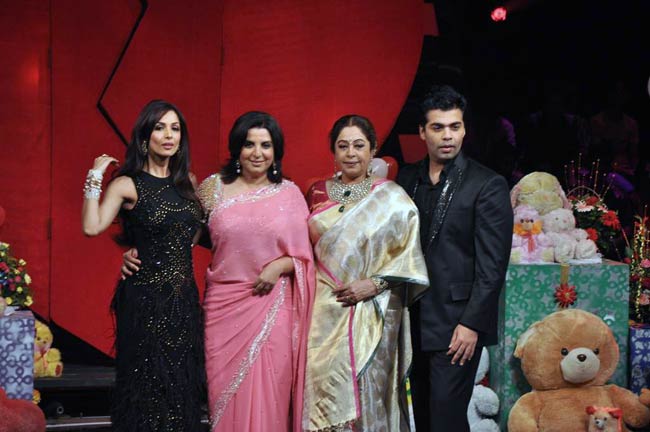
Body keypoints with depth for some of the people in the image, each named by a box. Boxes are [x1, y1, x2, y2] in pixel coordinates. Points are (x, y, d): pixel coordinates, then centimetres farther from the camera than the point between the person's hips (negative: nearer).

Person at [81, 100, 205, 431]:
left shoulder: (187, 182, 10)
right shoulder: (128, 185, -5)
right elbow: (92, 227, -20)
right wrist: (96, 176, -17)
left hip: (184, 298, 5)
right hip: (145, 299, -5)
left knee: (181, 387, 10)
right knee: (147, 389, 0)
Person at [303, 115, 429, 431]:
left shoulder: (392, 199, -2)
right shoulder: (317, 194, 9)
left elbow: (409, 257, -4)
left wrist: (374, 284, -14)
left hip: (372, 313, -3)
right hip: (324, 313, 3)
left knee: (366, 391, -1)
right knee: (323, 389, 5)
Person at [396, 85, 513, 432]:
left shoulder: (488, 185, -8)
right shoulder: (407, 178, 9)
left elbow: (492, 264, -11)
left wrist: (471, 324, -15)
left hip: (457, 324, -5)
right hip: (414, 322, 5)